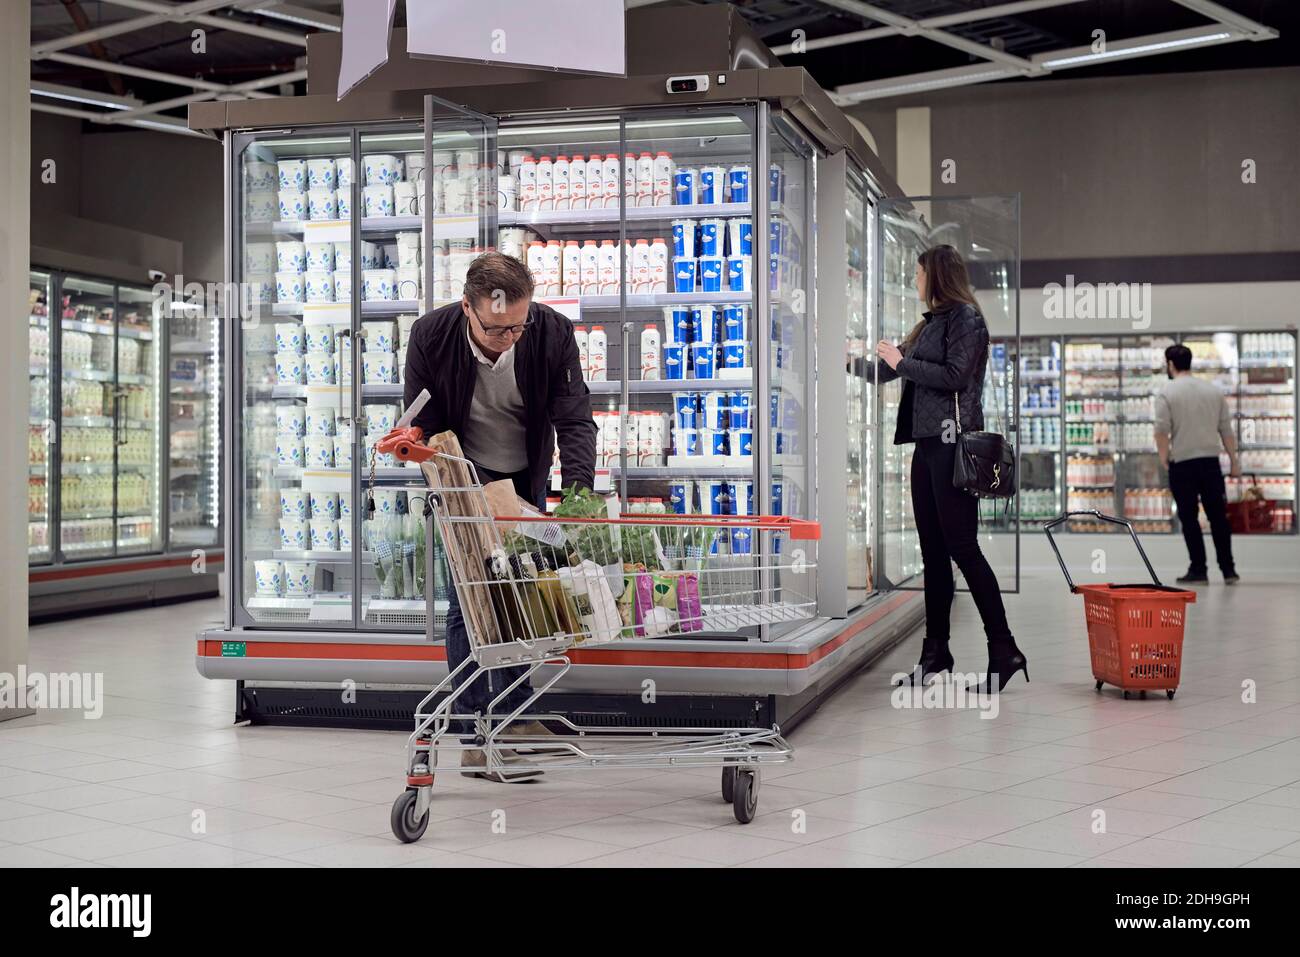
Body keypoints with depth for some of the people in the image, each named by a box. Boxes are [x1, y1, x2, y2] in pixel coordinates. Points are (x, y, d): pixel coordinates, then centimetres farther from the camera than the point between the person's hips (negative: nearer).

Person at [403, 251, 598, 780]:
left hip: (526, 480, 2)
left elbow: (575, 422, -21)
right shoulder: (430, 335, -24)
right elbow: (425, 429, -14)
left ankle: (515, 716, 23)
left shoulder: (553, 332, -23)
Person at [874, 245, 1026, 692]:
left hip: (952, 444, -9)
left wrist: (902, 362, -10)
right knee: (933, 551, 10)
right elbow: (885, 372, 27)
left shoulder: (965, 318, -6)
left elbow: (954, 377, -18)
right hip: (927, 444, 9)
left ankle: (1004, 650, -7)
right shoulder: (932, 322, 18)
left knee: (962, 548, -10)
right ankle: (935, 652, 15)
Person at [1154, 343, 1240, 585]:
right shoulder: (1213, 390, 8)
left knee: (1189, 518, 2)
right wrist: (1234, 460, 14)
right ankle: (1228, 570, 9)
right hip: (1211, 463, 4)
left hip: (1182, 465, -4)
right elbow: (1226, 429, 8)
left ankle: (1198, 570, 2)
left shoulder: (1167, 393, -5)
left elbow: (1161, 430, -12)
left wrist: (1163, 457, 2)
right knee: (1218, 517, 9)